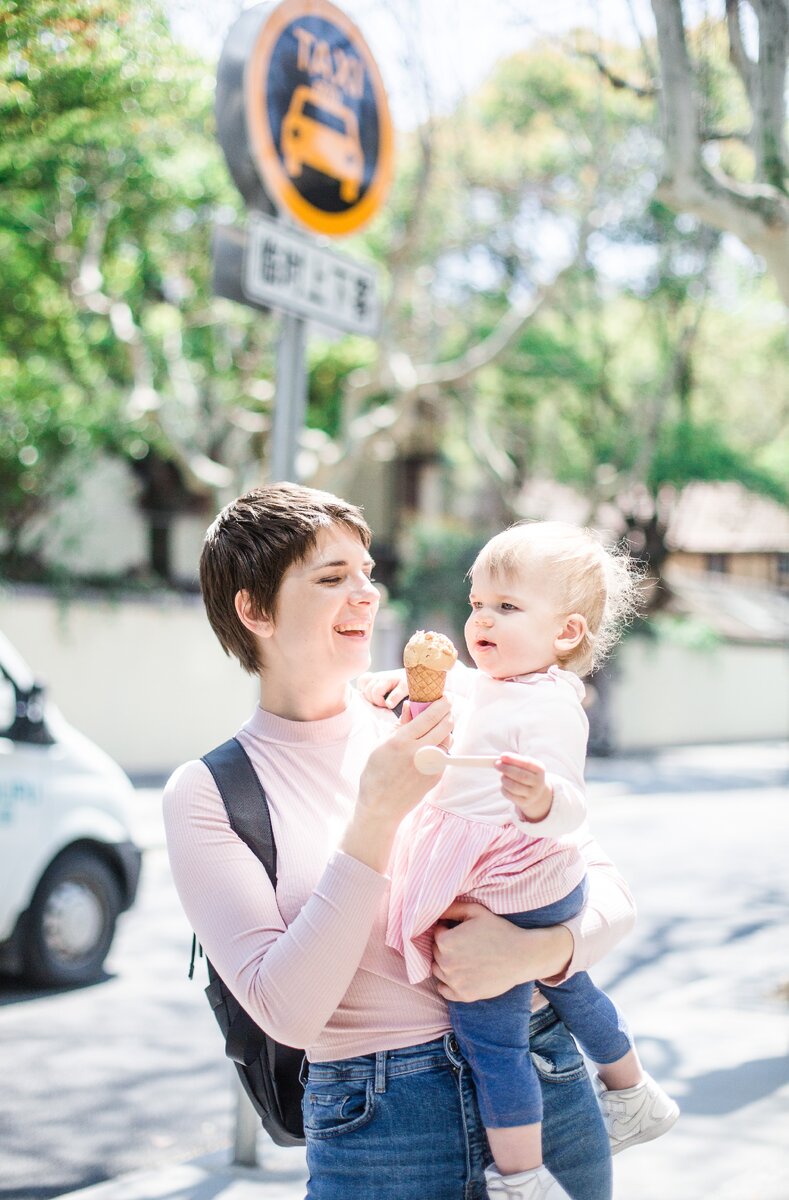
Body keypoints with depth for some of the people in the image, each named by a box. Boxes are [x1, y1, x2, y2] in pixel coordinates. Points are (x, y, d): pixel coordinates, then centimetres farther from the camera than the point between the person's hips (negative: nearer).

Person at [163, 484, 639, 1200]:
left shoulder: (446, 728, 1)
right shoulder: (207, 793, -6)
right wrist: (376, 820, -23)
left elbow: (608, 888, 3)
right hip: (375, 1130, -3)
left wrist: (539, 950, -18)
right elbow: (287, 1011, -15)